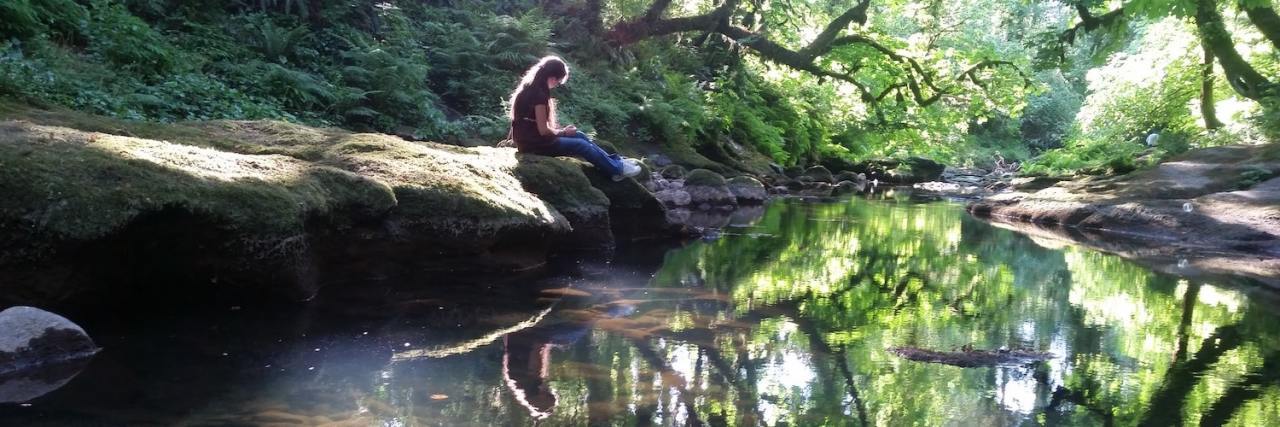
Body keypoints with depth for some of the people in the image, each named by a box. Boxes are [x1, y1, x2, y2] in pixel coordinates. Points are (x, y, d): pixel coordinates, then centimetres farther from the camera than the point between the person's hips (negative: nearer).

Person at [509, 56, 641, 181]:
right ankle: (617, 169, 8)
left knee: (579, 135, 12)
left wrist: (561, 129, 7)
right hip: (534, 142, -9)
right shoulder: (539, 94, -21)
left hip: (532, 136, 9)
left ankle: (615, 161, 14)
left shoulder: (531, 88, 9)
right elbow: (543, 130, -21)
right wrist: (563, 132, -4)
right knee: (581, 145, -3)